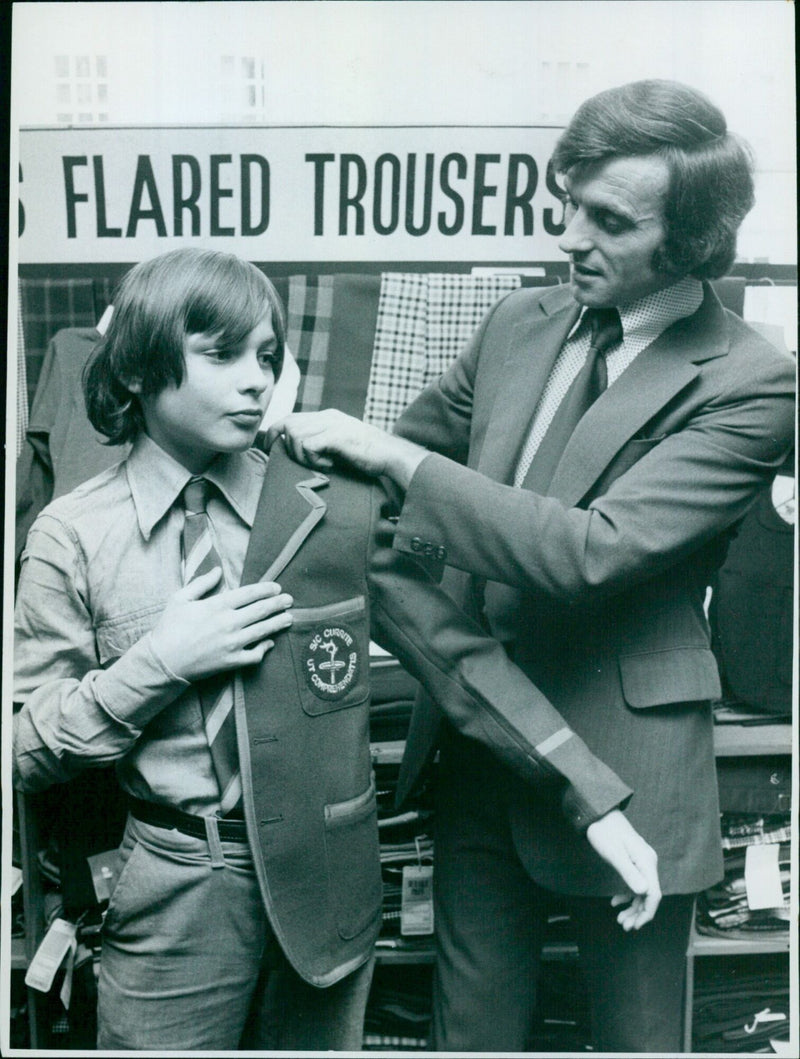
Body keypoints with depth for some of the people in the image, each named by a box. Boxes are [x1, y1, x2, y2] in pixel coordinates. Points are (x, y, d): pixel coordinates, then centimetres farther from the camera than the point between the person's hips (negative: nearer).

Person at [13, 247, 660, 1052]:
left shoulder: (335, 509, -6)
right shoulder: (72, 538, -6)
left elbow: (458, 654, -5)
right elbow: (26, 753, -4)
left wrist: (596, 801, -8)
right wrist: (159, 663, -18)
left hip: (326, 887, 1)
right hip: (171, 896, -1)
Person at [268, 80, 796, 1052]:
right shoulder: (519, 325, 4)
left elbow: (593, 551, -26)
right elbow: (409, 451, 18)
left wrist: (393, 458, -24)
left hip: (619, 768, -5)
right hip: (477, 745, 5)